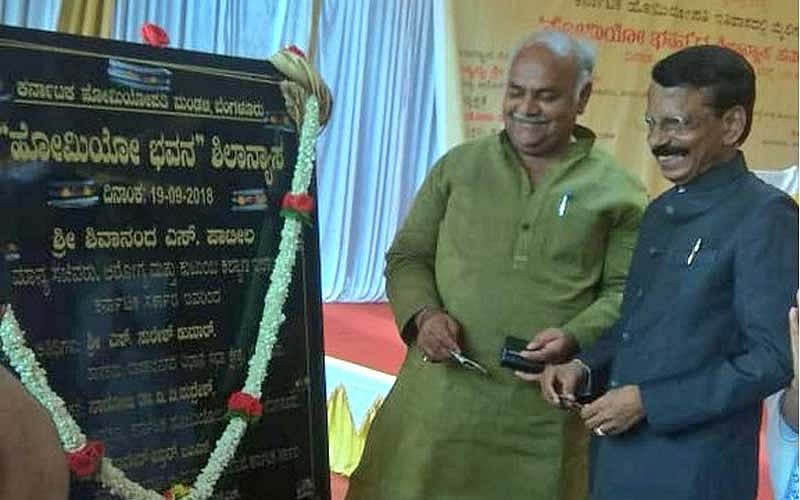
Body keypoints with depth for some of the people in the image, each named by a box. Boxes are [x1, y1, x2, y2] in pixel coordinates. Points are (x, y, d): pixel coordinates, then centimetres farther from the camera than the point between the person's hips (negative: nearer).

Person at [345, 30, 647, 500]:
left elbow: (627, 291, 3)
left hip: (543, 411, -1)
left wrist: (575, 337, -15)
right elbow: (408, 257, 11)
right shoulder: (458, 166, 9)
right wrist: (424, 314, -8)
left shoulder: (616, 192, 3)